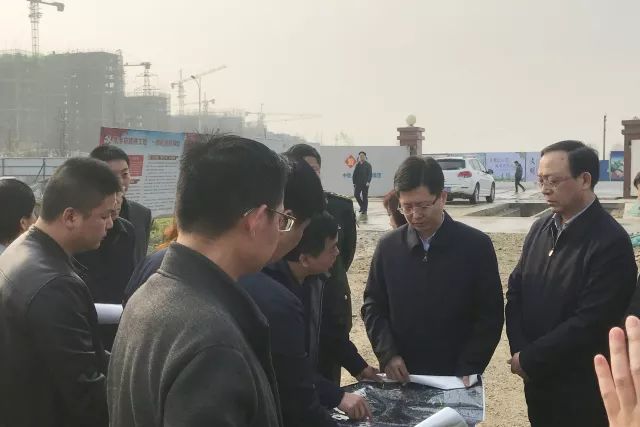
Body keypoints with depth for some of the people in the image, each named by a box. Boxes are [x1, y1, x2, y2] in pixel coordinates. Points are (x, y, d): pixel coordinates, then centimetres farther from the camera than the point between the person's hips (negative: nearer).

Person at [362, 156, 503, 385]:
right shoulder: (388, 246, 0)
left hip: (457, 378, -2)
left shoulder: (476, 245, -6)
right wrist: (388, 354, -9)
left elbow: (490, 314, -4)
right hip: (401, 376, 2)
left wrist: (468, 369, -13)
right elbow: (373, 306, 6)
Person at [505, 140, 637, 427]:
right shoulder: (541, 228, 4)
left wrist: (529, 359, -15)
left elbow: (590, 322, -22)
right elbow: (515, 290, 7)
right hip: (537, 381, 6)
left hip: (582, 392, -6)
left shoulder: (611, 242, -18)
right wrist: (518, 349, -7)